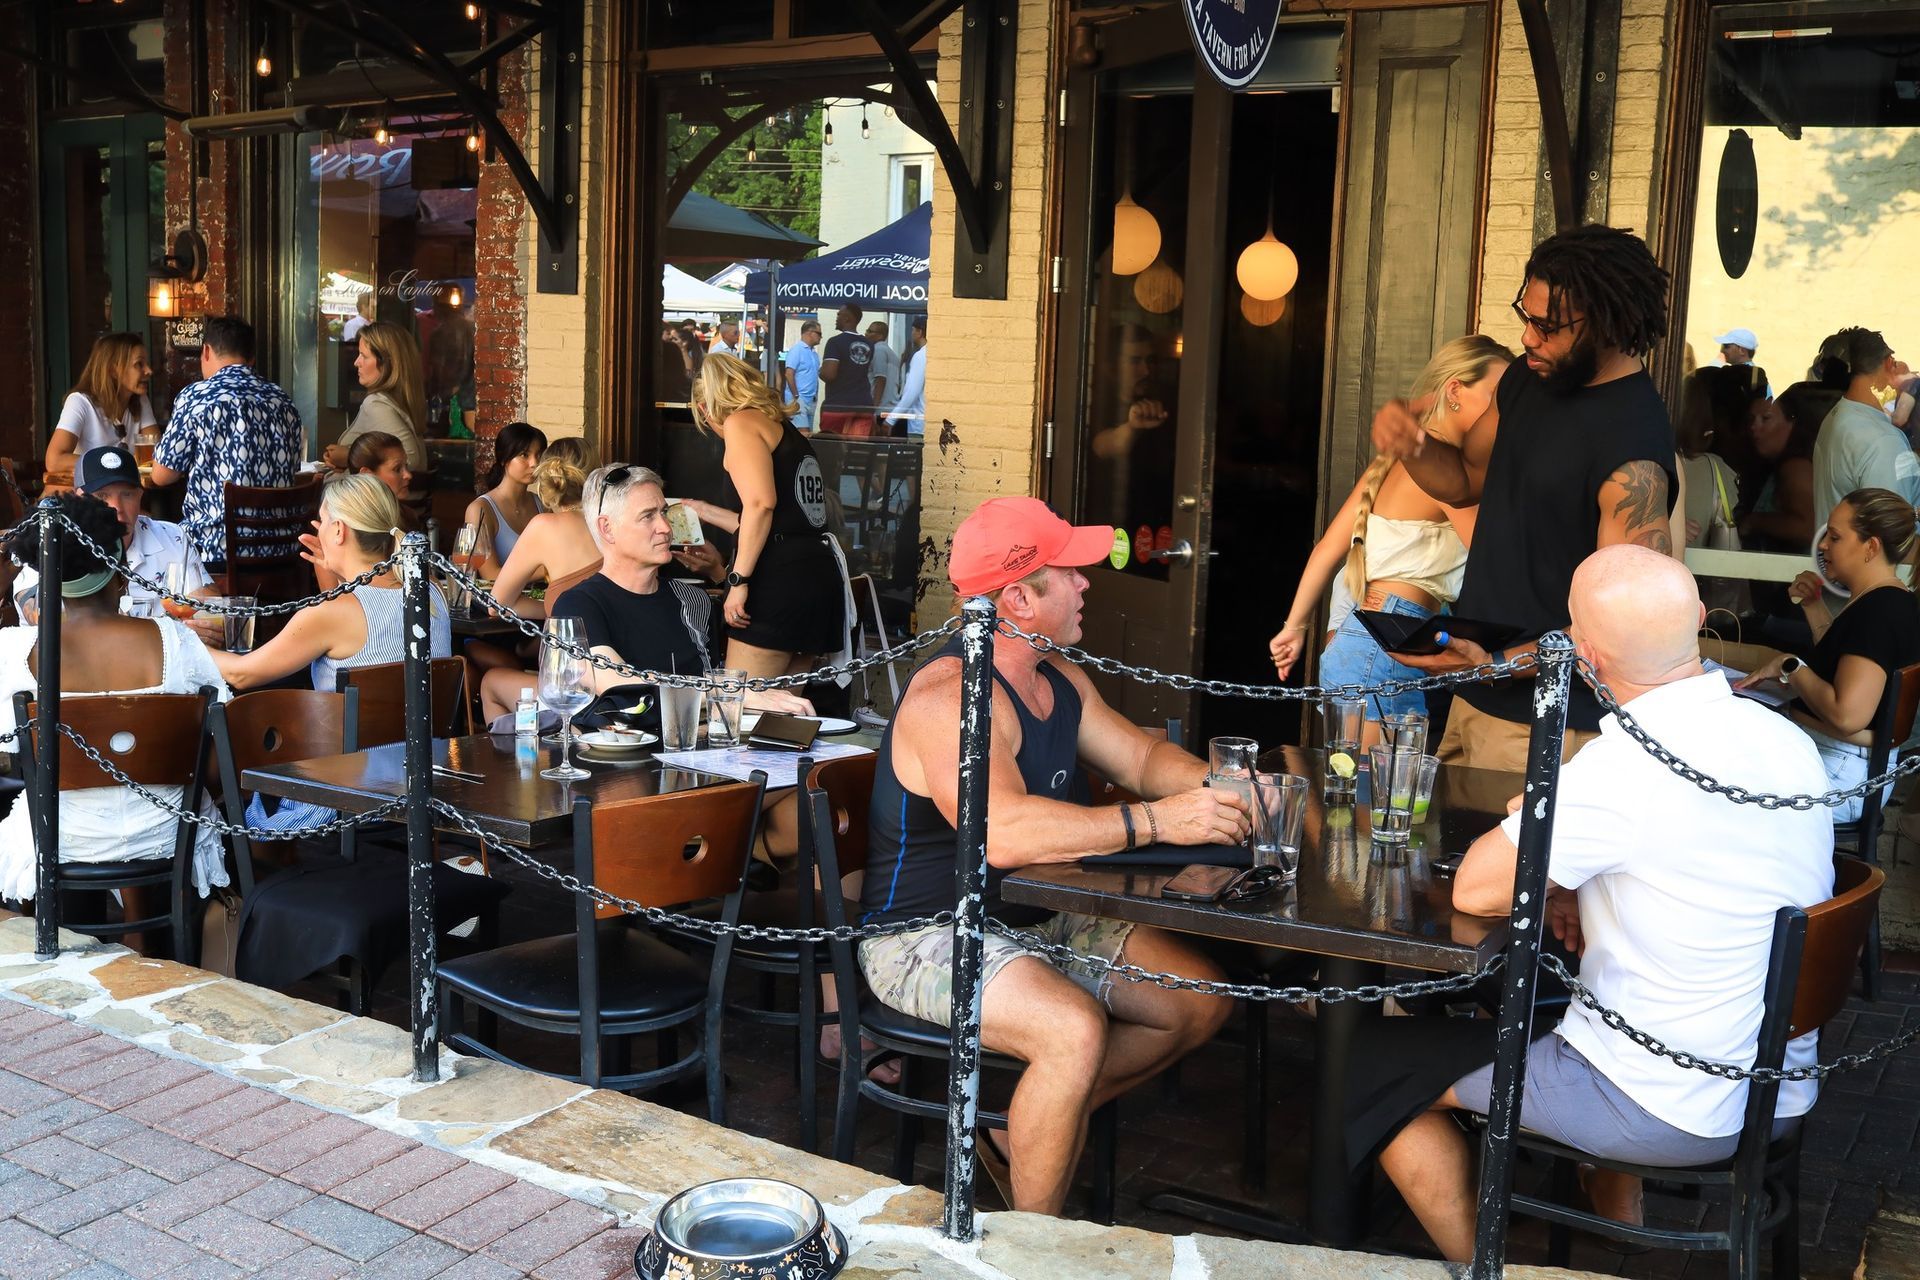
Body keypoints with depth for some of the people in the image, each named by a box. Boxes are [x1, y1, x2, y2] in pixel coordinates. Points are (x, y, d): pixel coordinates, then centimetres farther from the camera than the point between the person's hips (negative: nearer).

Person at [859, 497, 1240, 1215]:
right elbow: (1005, 832, -37)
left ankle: (1028, 1126, 15)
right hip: (925, 936, -9)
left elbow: (1142, 757, 15)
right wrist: (1155, 821, -36)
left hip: (1035, 920, 10)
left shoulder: (1061, 682, 8)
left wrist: (1220, 787, -7)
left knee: (1202, 1000, 3)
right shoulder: (951, 697, -24)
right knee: (1075, 1027, -33)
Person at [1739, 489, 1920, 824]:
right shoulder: (1887, 601, 10)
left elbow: (1847, 715, -30)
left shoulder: (1879, 611, -22)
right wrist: (1814, 606, 13)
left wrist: (1789, 667, -16)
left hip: (1841, 773, -11)